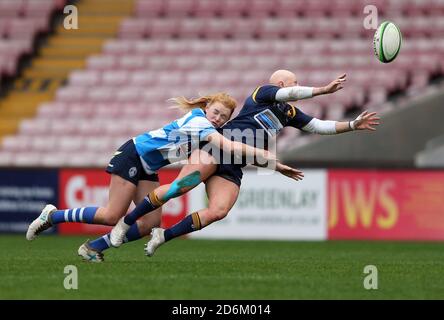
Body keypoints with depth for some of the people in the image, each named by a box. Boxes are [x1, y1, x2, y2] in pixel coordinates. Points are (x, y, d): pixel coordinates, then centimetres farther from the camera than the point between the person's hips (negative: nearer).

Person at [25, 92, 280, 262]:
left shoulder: (211, 129, 4)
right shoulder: (199, 122, -24)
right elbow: (230, 146, -36)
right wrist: (262, 154, -36)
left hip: (147, 169, 9)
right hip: (132, 156, -9)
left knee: (151, 223, -2)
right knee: (112, 216, -10)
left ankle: (94, 248, 7)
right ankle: (53, 216, 7)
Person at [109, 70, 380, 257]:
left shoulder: (289, 113, 22)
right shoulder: (264, 91, 2)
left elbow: (320, 126, 24)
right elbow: (289, 94, -17)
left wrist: (353, 125, 16)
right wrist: (323, 90, -25)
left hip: (233, 169, 7)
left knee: (218, 211, -18)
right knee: (179, 187, -22)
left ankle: (163, 236, -8)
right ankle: (125, 223, -11)